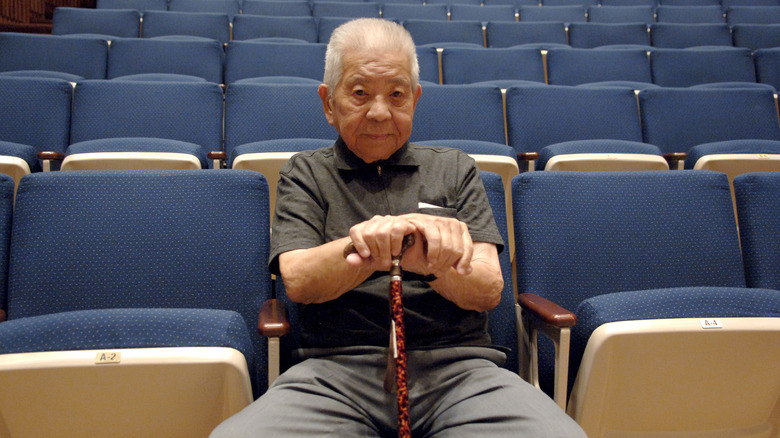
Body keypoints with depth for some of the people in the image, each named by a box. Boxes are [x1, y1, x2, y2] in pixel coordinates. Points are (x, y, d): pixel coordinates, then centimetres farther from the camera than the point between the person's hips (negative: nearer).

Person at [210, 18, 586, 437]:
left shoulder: (455, 170, 17)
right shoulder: (306, 174, 14)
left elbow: (489, 289, 4)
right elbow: (298, 281, -3)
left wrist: (429, 263, -20)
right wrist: (386, 236, -21)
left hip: (456, 364, 1)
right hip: (337, 368, 0)